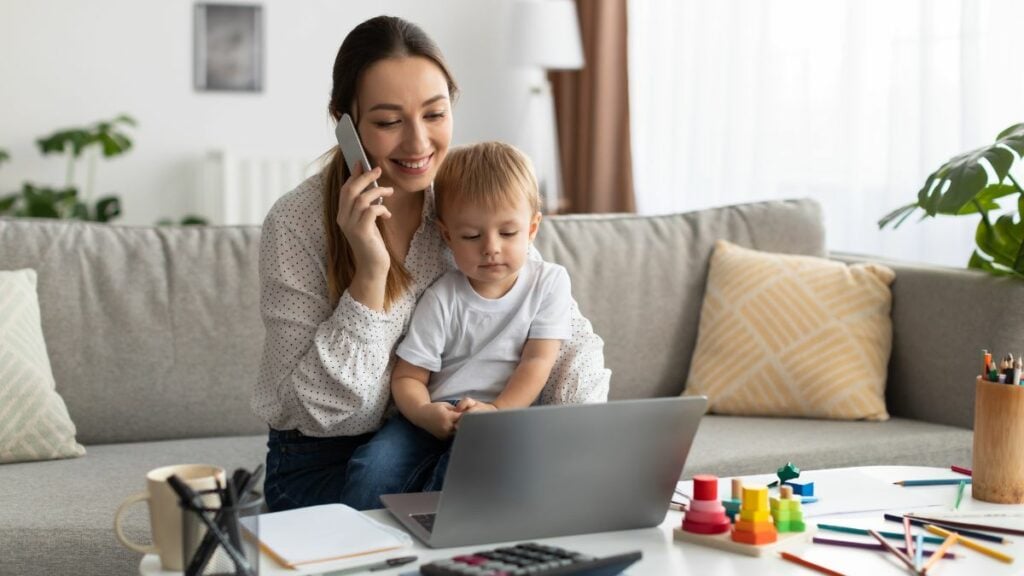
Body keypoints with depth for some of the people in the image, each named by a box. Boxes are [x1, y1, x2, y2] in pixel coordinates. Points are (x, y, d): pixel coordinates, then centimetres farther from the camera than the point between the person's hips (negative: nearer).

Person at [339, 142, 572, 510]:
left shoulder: (548, 282, 6)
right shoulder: (442, 299, 6)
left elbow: (538, 361, -2)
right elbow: (408, 376, 3)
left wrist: (496, 410, -19)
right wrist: (424, 413, -21)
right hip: (436, 416, 2)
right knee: (374, 465, -26)